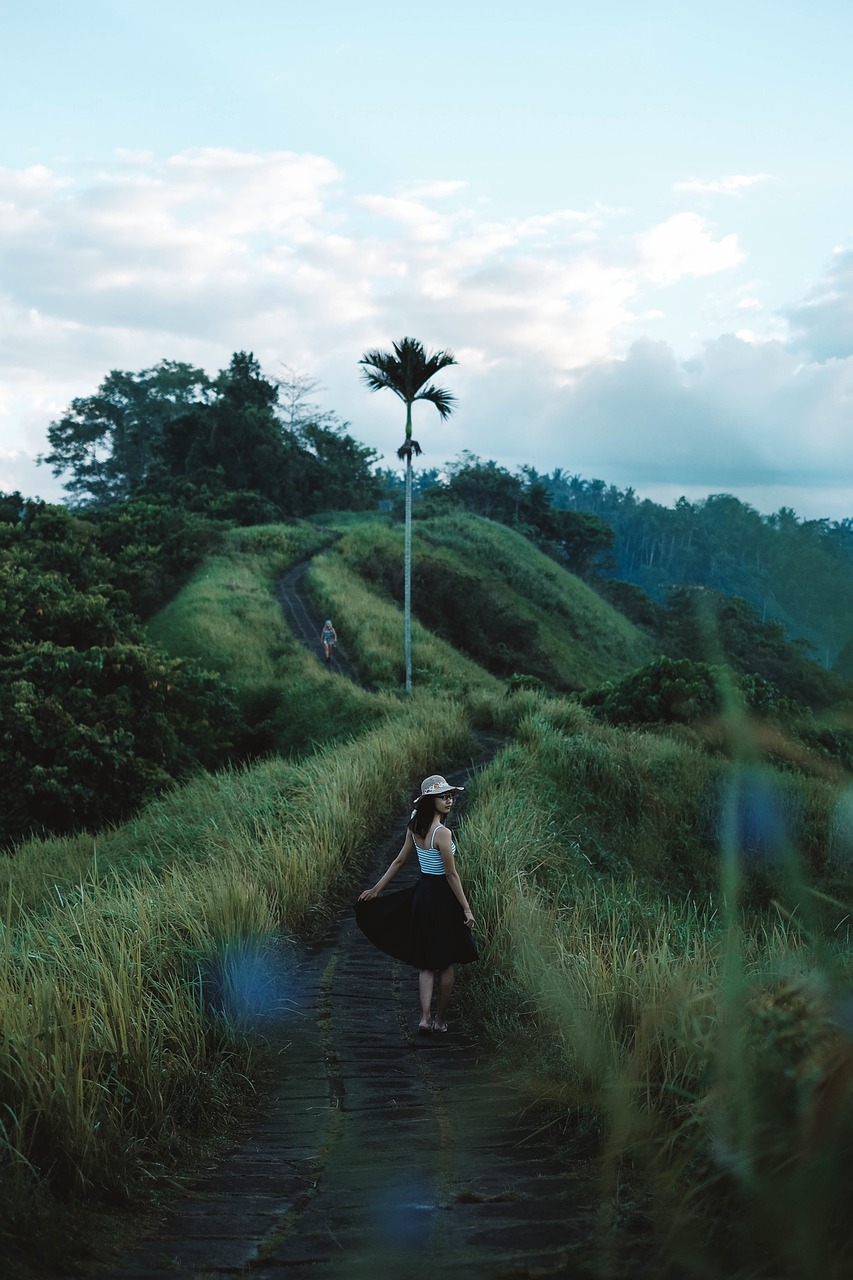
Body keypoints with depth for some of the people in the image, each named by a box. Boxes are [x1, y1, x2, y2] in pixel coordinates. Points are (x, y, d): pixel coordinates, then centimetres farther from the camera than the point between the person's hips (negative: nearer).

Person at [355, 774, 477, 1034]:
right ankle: (440, 1019, 18)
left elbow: (400, 861, 9)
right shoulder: (442, 833, -21)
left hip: (421, 894, 7)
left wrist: (376, 889, 18)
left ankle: (425, 1018, 4)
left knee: (426, 963, 13)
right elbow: (452, 875, -18)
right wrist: (466, 909, -12)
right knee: (445, 962, 9)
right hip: (442, 897, -7)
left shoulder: (415, 828, 3)